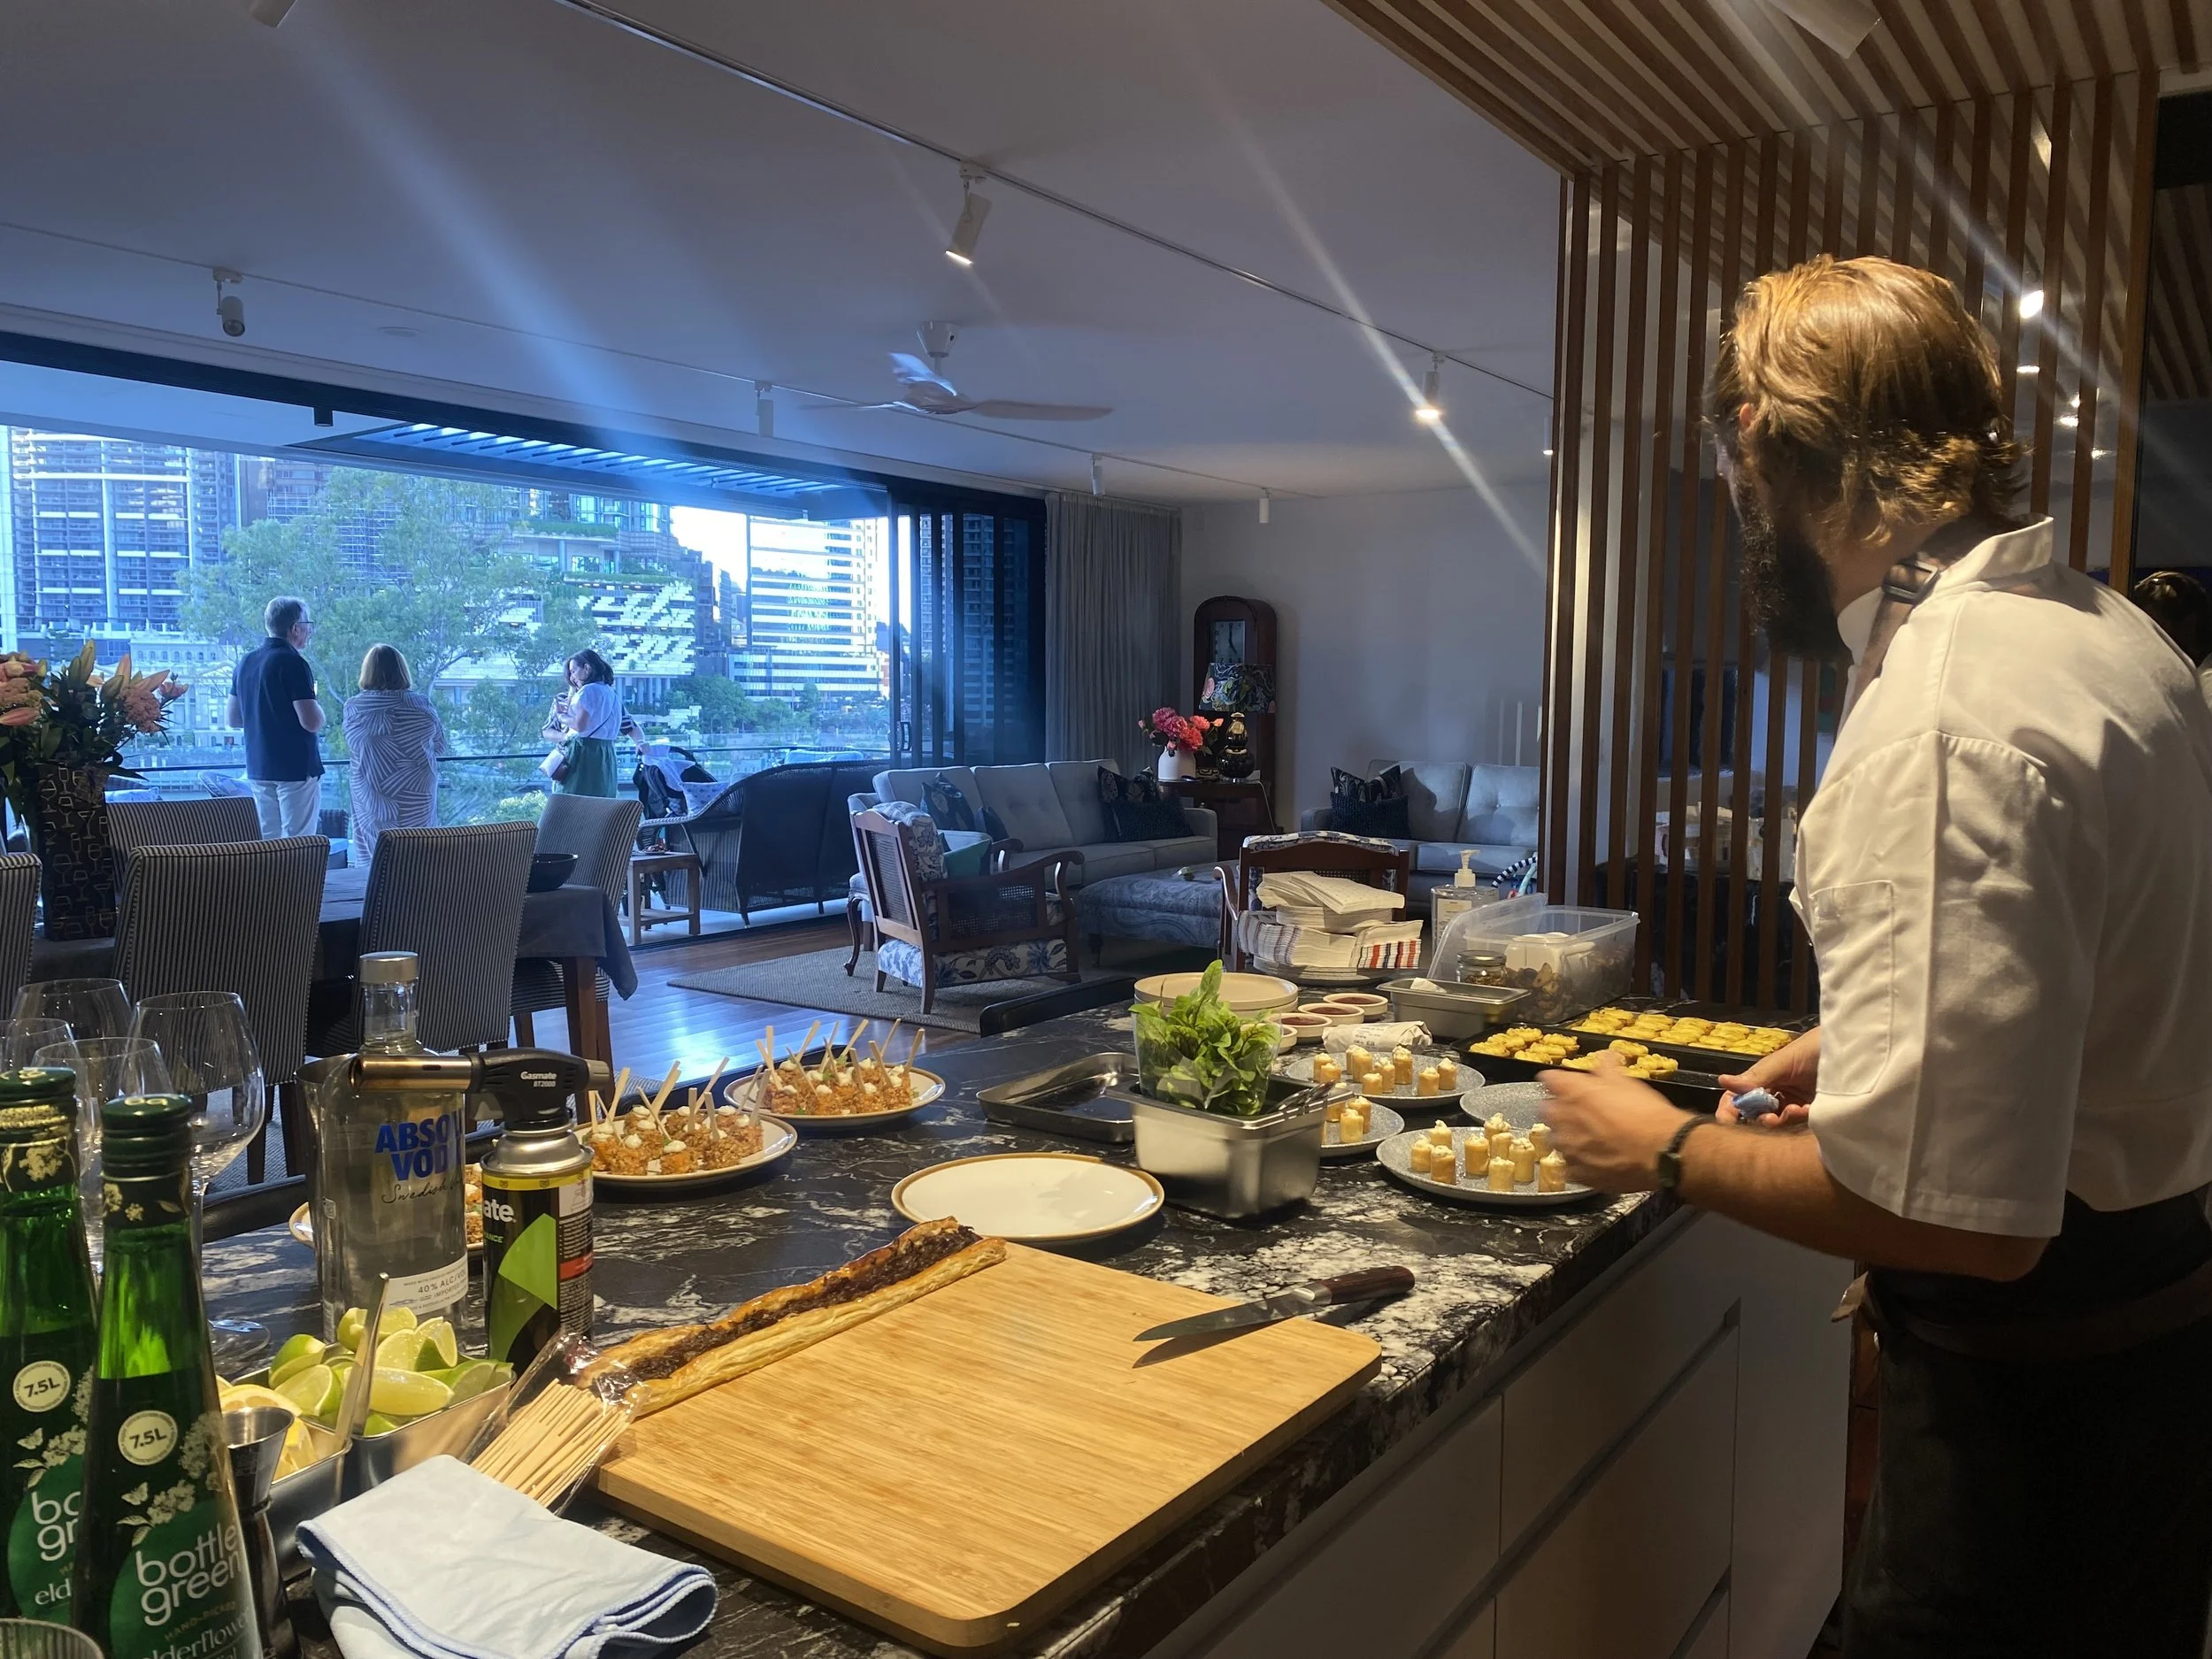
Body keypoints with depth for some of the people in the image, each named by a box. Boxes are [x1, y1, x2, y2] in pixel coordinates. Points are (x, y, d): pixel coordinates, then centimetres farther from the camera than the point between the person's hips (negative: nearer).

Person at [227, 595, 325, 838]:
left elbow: (233, 718, 17)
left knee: (267, 844, 11)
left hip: (258, 769, 8)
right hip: (295, 768, -8)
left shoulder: (247, 662, 10)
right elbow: (312, 722, -19)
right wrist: (316, 706, 1)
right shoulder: (293, 663, -14)